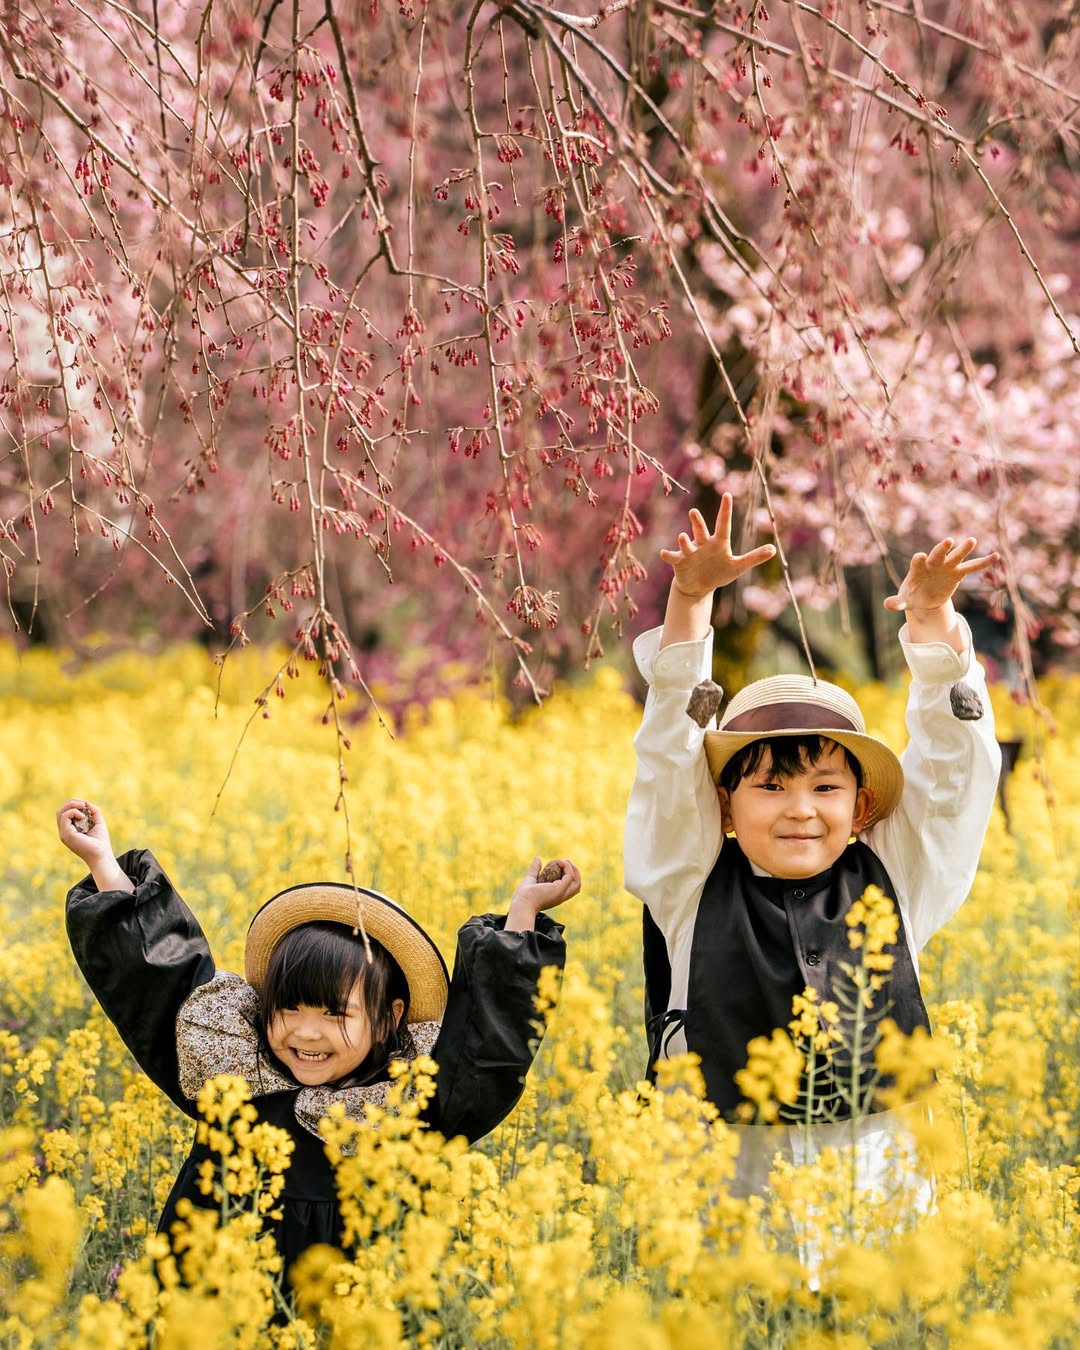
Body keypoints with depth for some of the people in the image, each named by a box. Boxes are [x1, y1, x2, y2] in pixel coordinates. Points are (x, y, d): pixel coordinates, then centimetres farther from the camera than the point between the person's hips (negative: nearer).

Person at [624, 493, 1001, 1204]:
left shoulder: (892, 883, 9)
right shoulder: (696, 892, 5)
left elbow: (954, 760, 8)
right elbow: (670, 749, -1)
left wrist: (931, 617, -2)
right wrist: (691, 599, -9)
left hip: (874, 1173, 1)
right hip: (724, 1169, -1)